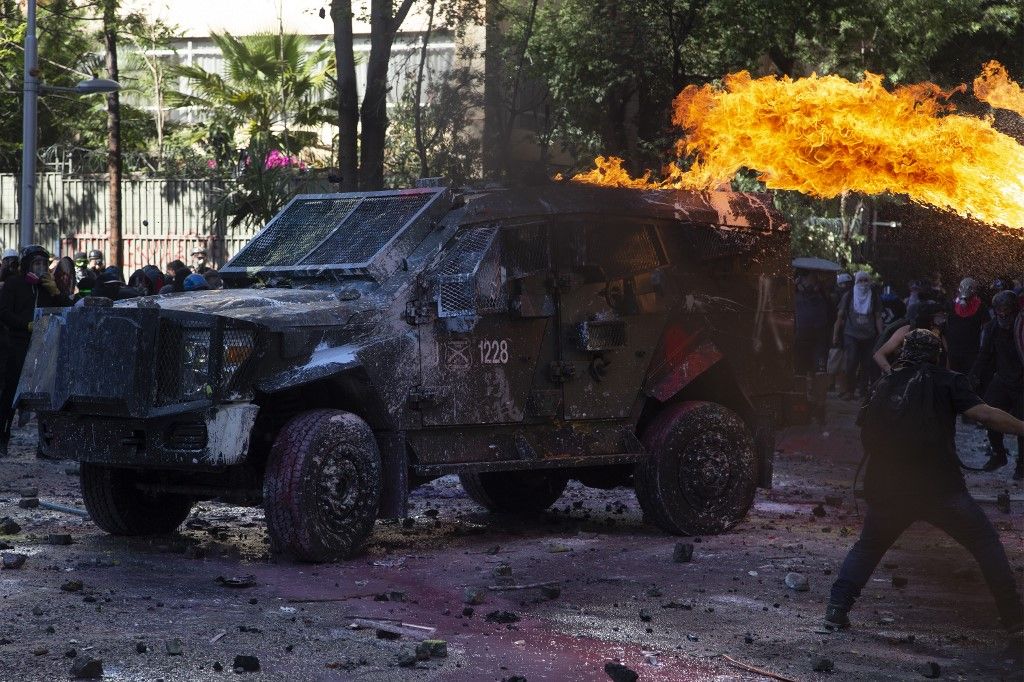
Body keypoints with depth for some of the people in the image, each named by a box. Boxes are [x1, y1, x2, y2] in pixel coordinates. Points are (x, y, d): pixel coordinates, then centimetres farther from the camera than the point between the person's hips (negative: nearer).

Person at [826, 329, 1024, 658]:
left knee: (867, 547, 25)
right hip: (941, 489, -3)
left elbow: (866, 435, 19)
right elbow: (984, 414, -9)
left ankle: (837, 606, 11)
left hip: (889, 490, 4)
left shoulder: (884, 386, 15)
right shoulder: (947, 381, 4)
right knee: (988, 545, 6)